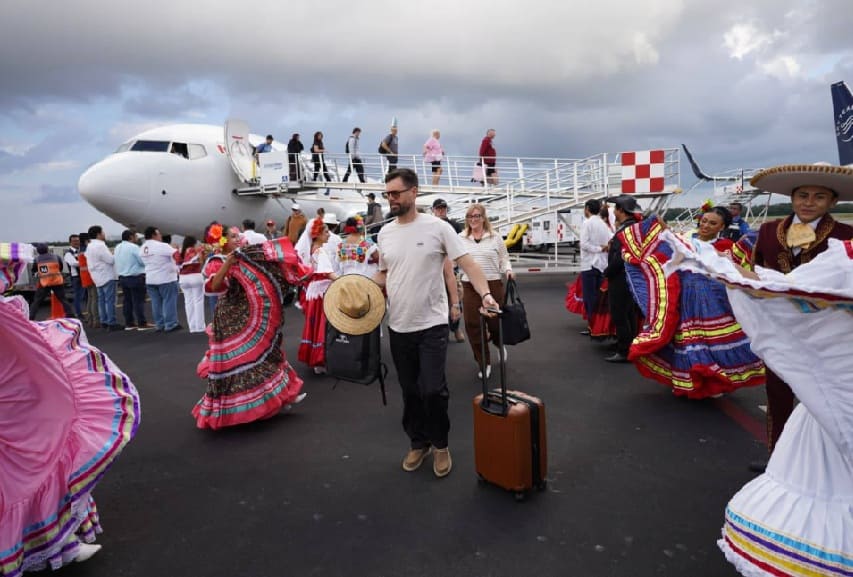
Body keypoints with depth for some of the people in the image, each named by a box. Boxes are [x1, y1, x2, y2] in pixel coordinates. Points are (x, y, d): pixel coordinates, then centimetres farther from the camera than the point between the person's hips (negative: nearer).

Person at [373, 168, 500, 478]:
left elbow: (467, 263, -12)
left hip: (432, 324, -5)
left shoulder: (437, 227, -9)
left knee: (433, 390, -5)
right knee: (410, 391, 15)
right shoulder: (385, 233, 6)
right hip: (399, 326, 5)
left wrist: (485, 293, -28)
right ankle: (418, 443, 35)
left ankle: (440, 444, 21)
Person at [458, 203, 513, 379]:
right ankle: (484, 363, 19)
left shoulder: (495, 238, 4)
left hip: (493, 285, -1)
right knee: (473, 325, 2)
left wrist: (508, 270, -9)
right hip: (470, 287, 1)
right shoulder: (460, 238, 5)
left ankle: (499, 344, 45)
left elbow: (504, 258, 9)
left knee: (496, 321, 7)